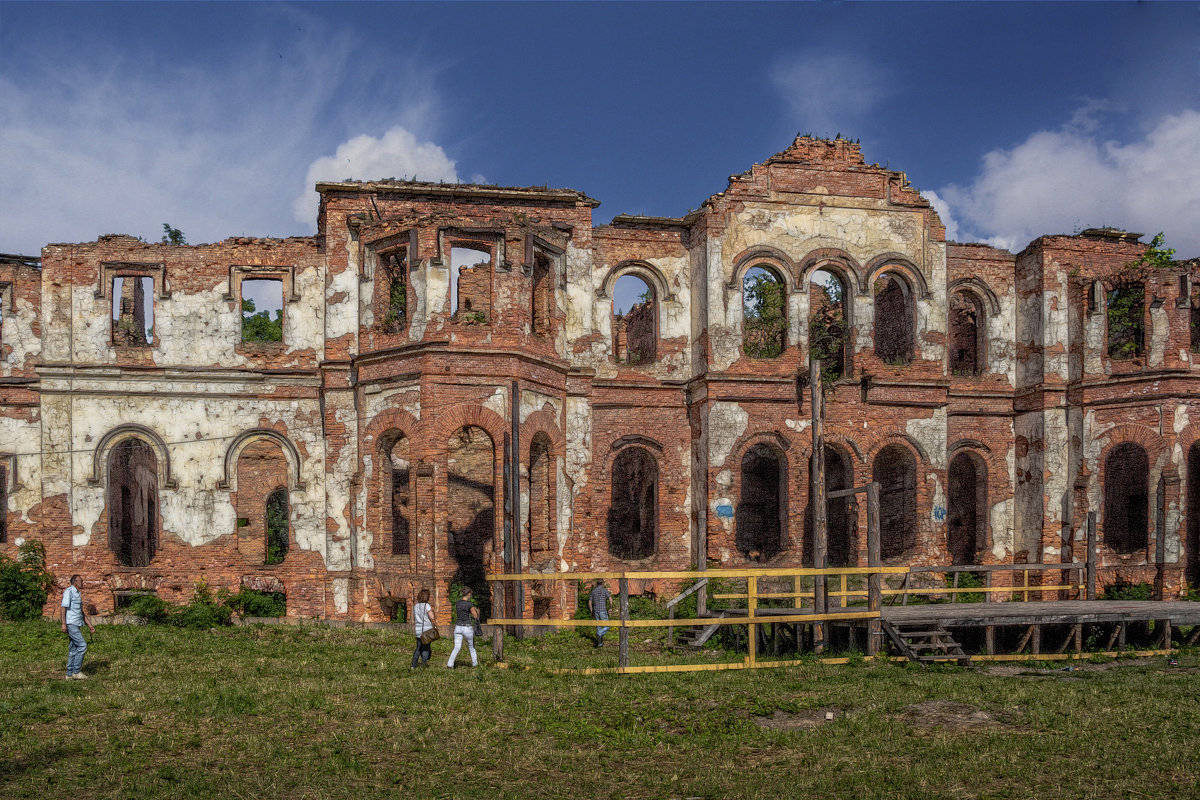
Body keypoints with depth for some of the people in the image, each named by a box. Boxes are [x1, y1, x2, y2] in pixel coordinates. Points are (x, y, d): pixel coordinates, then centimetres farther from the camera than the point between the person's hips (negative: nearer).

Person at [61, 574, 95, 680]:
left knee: (73, 649, 9)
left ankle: (70, 673, 11)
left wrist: (89, 624, 19)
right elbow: (64, 608, -16)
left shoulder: (78, 594, 19)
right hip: (70, 624, -9)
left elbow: (81, 612, 22)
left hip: (76, 625, 9)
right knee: (82, 645, -12)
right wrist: (63, 624, -23)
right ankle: (76, 671, -7)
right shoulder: (68, 591, -9)